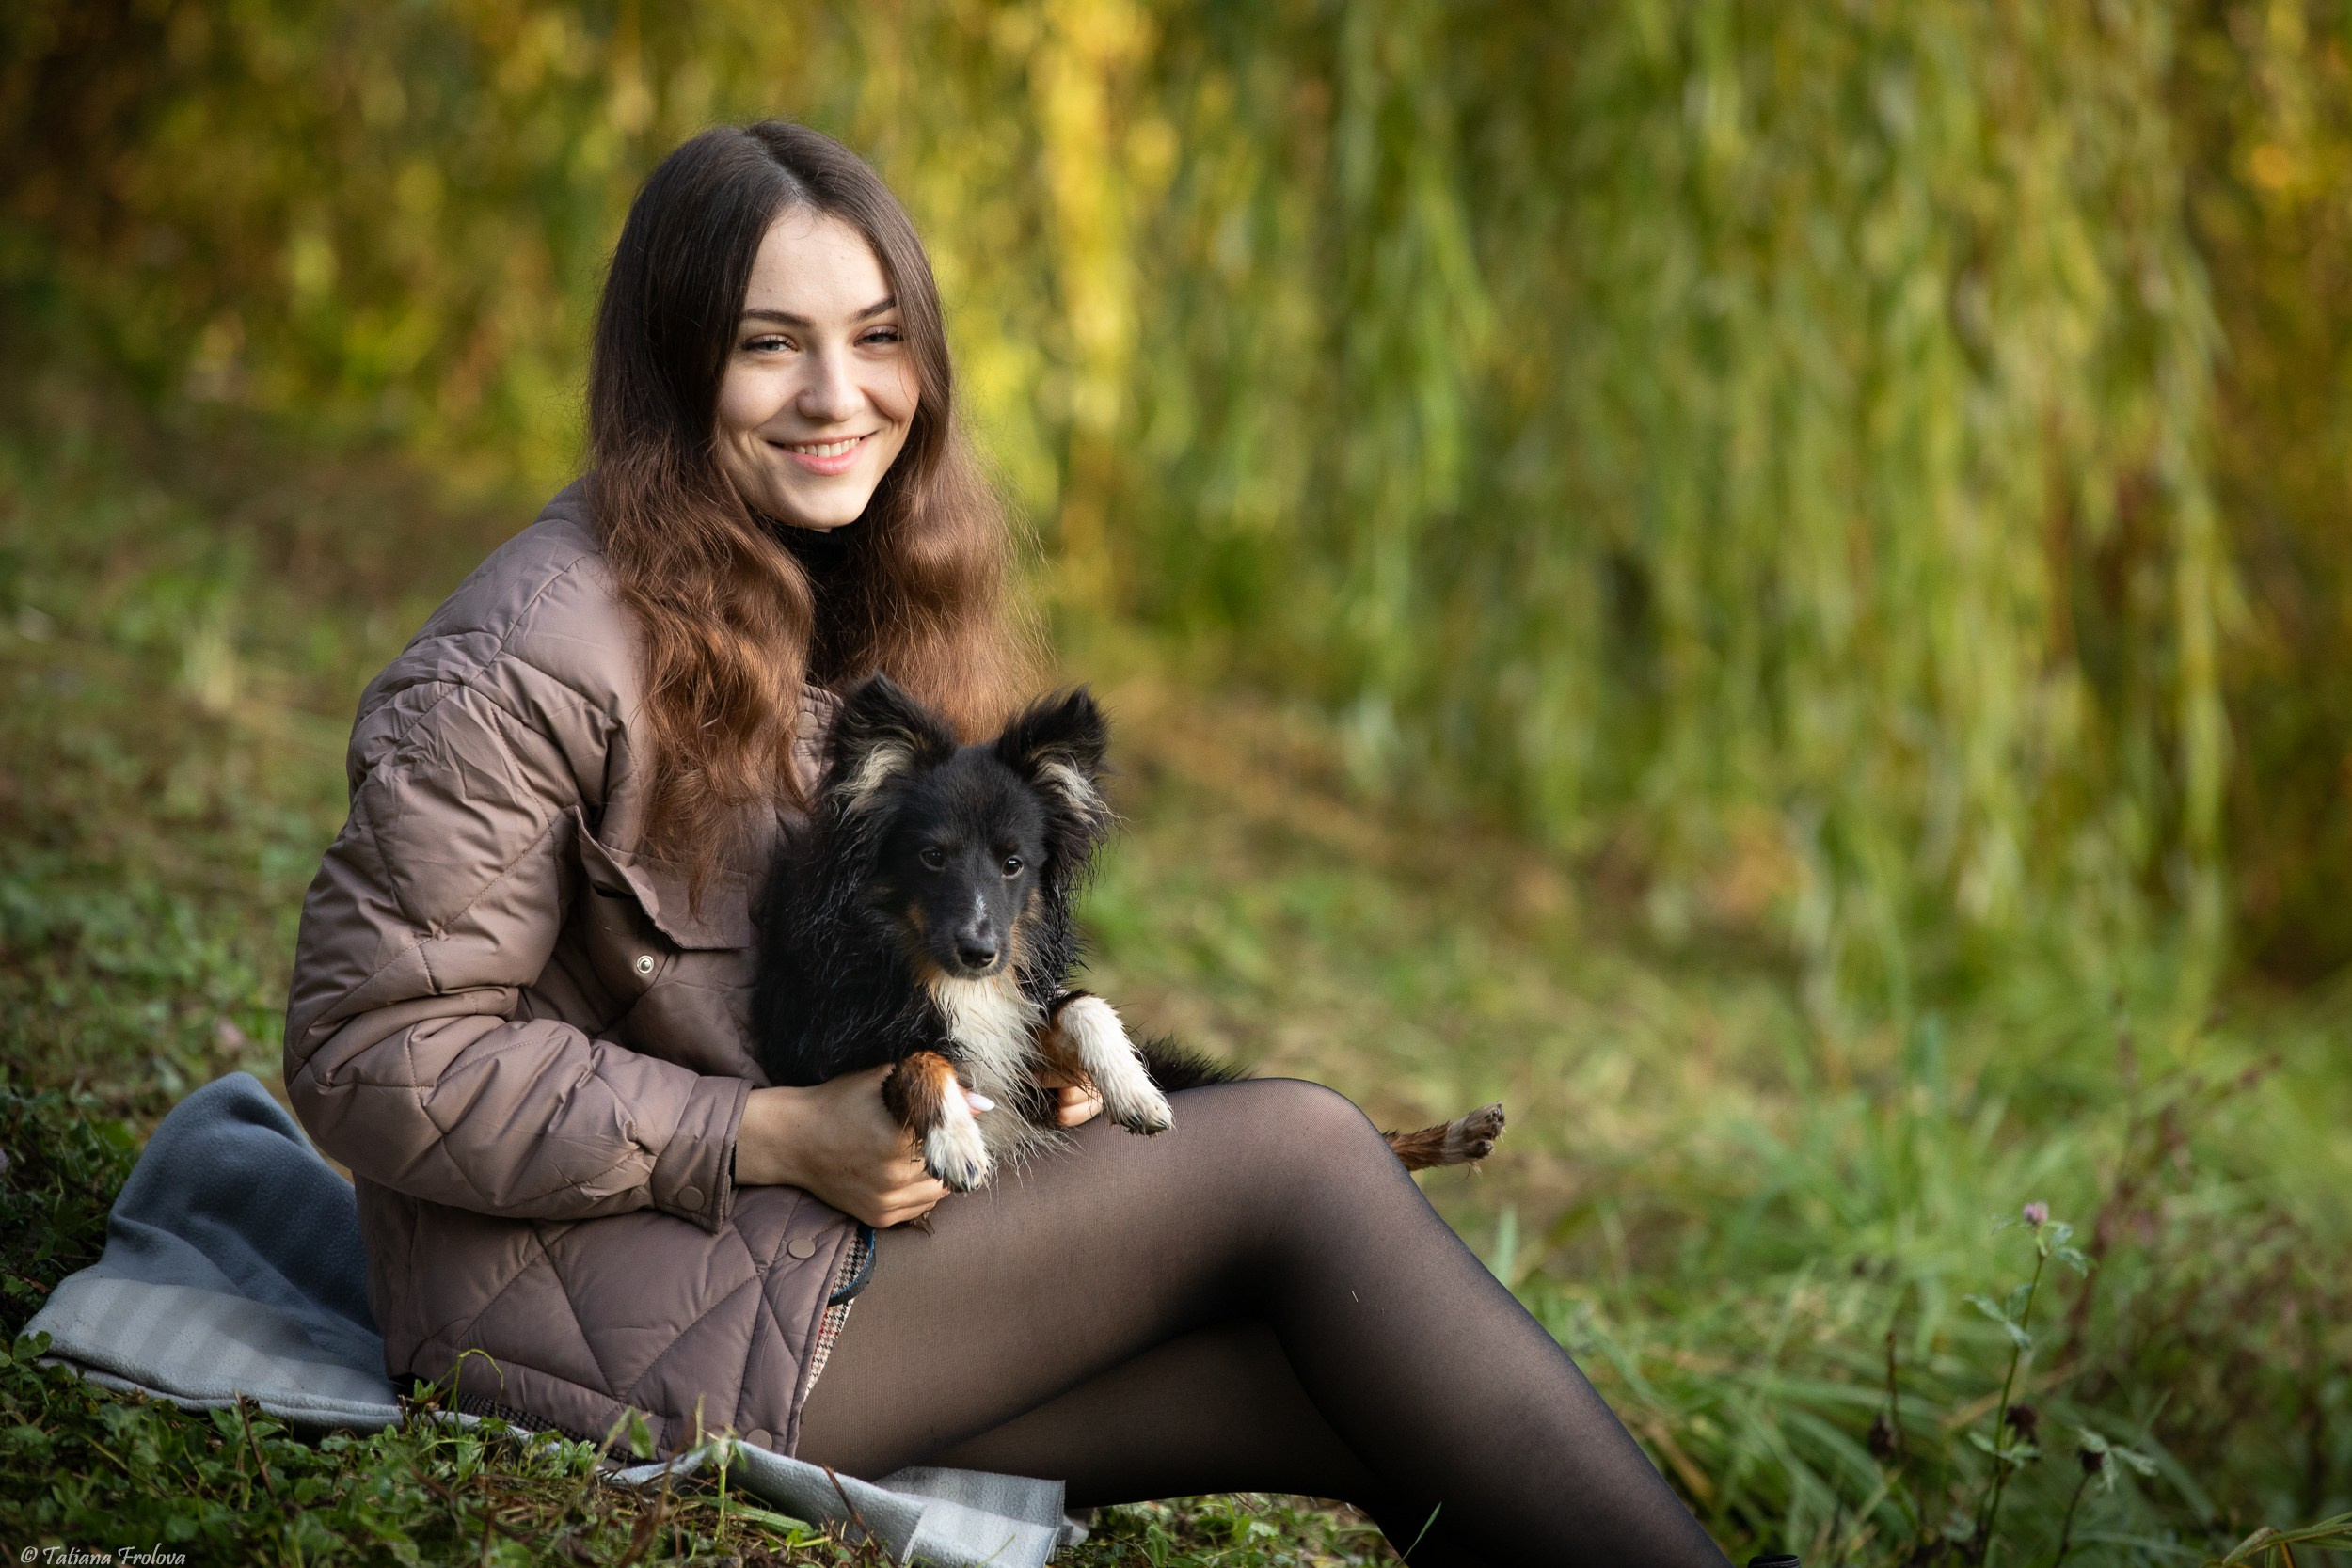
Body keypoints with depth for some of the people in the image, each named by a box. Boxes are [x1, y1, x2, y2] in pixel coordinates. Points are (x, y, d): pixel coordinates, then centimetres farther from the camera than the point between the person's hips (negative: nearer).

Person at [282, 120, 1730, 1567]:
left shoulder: (866, 607, 11)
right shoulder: (537, 658, -16)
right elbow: (372, 1058, -18)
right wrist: (778, 1138, -20)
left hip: (814, 1229, 8)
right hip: (592, 1310, -8)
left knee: (1358, 1385, -11)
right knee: (1296, 1153, -15)